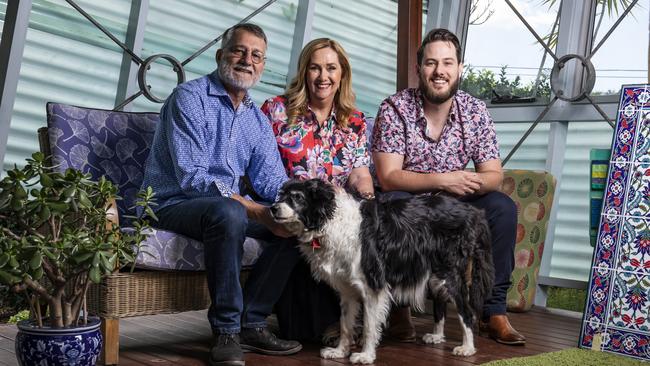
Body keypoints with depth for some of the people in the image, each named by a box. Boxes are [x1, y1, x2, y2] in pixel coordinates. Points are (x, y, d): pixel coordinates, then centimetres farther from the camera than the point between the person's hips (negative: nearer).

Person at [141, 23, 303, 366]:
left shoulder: (257, 118, 12)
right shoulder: (190, 98, -12)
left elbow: (272, 181, 8)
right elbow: (191, 177, -22)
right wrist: (258, 212, -27)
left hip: (227, 205, 8)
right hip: (174, 205, -8)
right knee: (228, 212, -37)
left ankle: (250, 323, -6)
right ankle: (226, 332, -26)